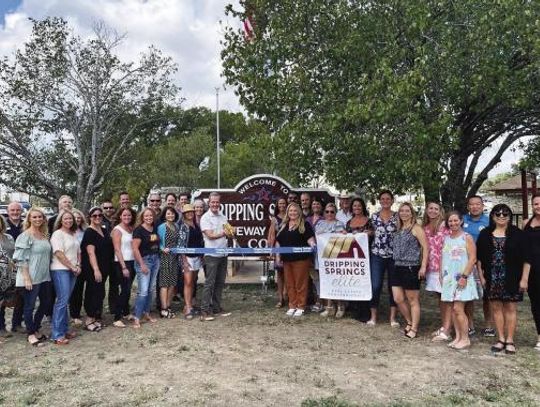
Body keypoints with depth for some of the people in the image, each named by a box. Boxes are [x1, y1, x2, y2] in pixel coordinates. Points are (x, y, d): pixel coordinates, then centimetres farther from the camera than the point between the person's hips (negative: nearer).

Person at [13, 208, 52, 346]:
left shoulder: (45, 235, 10)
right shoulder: (25, 236, -10)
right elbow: (21, 259, -14)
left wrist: (48, 271, 12)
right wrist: (26, 278, -18)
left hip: (45, 276, 7)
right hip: (31, 278, -7)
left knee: (46, 303, 14)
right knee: (30, 306, 4)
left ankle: (36, 329, 31)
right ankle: (31, 334, 18)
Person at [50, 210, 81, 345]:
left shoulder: (73, 234, 15)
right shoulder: (57, 234, -7)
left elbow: (78, 252, 18)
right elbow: (59, 254, -14)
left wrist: (78, 266, 2)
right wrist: (73, 267, -11)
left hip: (72, 271, 7)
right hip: (60, 270, -7)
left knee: (65, 301, 11)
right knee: (62, 300, -9)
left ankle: (64, 329, 17)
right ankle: (57, 335, -4)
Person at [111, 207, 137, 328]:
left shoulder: (131, 229, 11)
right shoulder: (117, 230, -7)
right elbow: (117, 250, -13)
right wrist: (124, 267, -18)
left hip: (132, 262, 6)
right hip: (121, 263, -6)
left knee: (128, 289, 13)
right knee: (125, 290, -9)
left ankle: (126, 313, 28)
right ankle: (117, 318, -3)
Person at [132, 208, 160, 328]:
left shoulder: (155, 229, 8)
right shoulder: (139, 230, -11)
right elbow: (135, 248, -16)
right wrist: (142, 264, -17)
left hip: (155, 260, 7)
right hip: (144, 260, -7)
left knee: (151, 289, 13)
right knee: (143, 291, -10)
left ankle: (146, 313, 26)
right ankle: (137, 318, -2)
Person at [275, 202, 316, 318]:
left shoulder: (304, 225, 1)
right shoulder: (283, 226, 15)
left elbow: (310, 238, -5)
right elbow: (278, 241, 17)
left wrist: (312, 244, -27)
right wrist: (278, 255, 10)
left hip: (301, 258, -5)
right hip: (287, 259, 6)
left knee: (300, 283, -1)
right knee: (289, 283, 11)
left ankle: (301, 307, 8)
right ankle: (292, 306, 21)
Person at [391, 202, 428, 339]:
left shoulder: (416, 228, -7)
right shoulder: (399, 230, 14)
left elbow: (425, 247, -13)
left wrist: (423, 266, -18)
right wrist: (396, 261, 12)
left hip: (411, 268, -7)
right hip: (398, 268, 7)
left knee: (413, 300, 4)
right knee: (398, 299, 7)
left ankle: (414, 328, 15)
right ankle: (410, 322, 27)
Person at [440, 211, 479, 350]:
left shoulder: (467, 237, -4)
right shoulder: (446, 238, 13)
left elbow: (472, 258, -10)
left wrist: (464, 276, -15)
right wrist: (441, 275, 10)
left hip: (461, 278, -6)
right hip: (448, 278, 6)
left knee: (458, 309, -8)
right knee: (451, 308, 7)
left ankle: (465, 339, 4)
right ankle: (458, 337, 17)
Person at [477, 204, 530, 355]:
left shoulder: (518, 234, -2)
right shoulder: (485, 234, 5)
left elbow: (526, 259, -4)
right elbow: (479, 257, 8)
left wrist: (524, 279, -8)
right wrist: (481, 276, 4)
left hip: (512, 278, -2)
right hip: (492, 278, 3)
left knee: (510, 307, 4)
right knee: (496, 307, 8)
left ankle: (510, 341, 14)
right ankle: (501, 339, 20)